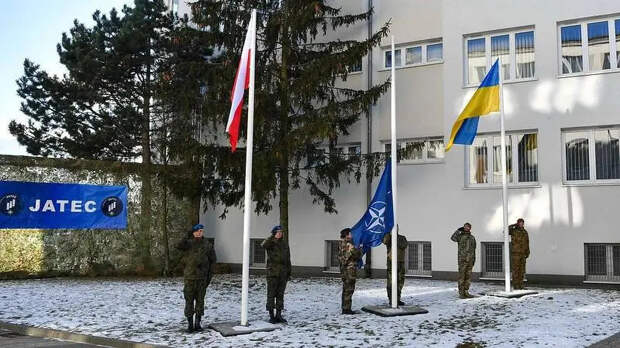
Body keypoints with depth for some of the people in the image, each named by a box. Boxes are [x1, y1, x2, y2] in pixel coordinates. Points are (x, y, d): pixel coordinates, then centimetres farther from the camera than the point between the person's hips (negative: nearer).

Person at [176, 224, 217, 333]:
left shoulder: (208, 245, 3)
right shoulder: (188, 243, 1)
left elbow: (212, 261, 6)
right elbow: (179, 246, -21)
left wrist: (209, 275, -1)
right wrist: (188, 237, -29)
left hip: (202, 278, 1)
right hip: (189, 277, -1)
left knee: (200, 300, 7)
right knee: (189, 301, 2)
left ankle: (197, 323, 17)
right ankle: (190, 324, 9)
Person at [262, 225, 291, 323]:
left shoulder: (285, 244, 13)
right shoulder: (270, 243, -3)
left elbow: (288, 259, 16)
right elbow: (264, 245, -30)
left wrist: (289, 272, 13)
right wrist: (274, 237, -32)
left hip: (283, 273, 5)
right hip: (272, 272, -5)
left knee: (280, 294, 8)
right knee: (271, 294, 0)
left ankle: (278, 315, 15)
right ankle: (271, 316, 6)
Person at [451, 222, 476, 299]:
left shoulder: (472, 238, 14)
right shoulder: (460, 236, -2)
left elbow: (473, 249, 17)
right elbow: (453, 238, -26)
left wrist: (474, 260, 11)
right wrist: (459, 230, -19)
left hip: (470, 260, 5)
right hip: (462, 259, -5)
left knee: (468, 277, 7)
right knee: (461, 276, -4)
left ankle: (466, 292, 13)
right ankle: (461, 293, 0)